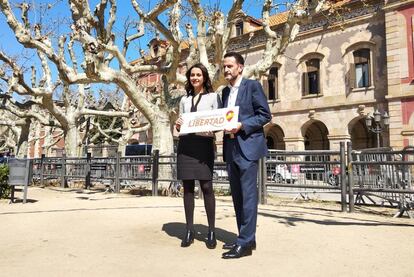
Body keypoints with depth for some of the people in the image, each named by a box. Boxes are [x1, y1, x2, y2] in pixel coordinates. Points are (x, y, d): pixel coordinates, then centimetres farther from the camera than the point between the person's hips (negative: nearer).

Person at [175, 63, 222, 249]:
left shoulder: (213, 97, 9)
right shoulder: (184, 99, 19)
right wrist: (177, 126, -1)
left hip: (204, 144, -3)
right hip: (185, 145, 4)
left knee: (206, 187, -6)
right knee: (188, 188, 4)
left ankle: (211, 231, 4)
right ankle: (189, 230, 12)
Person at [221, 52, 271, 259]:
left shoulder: (252, 85, -2)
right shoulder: (225, 91, 18)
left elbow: (265, 115, -7)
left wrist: (241, 126, -18)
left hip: (247, 146, -7)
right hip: (231, 148, 8)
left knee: (248, 194, -6)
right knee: (237, 195, 10)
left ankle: (245, 243, 0)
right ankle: (245, 238, 21)